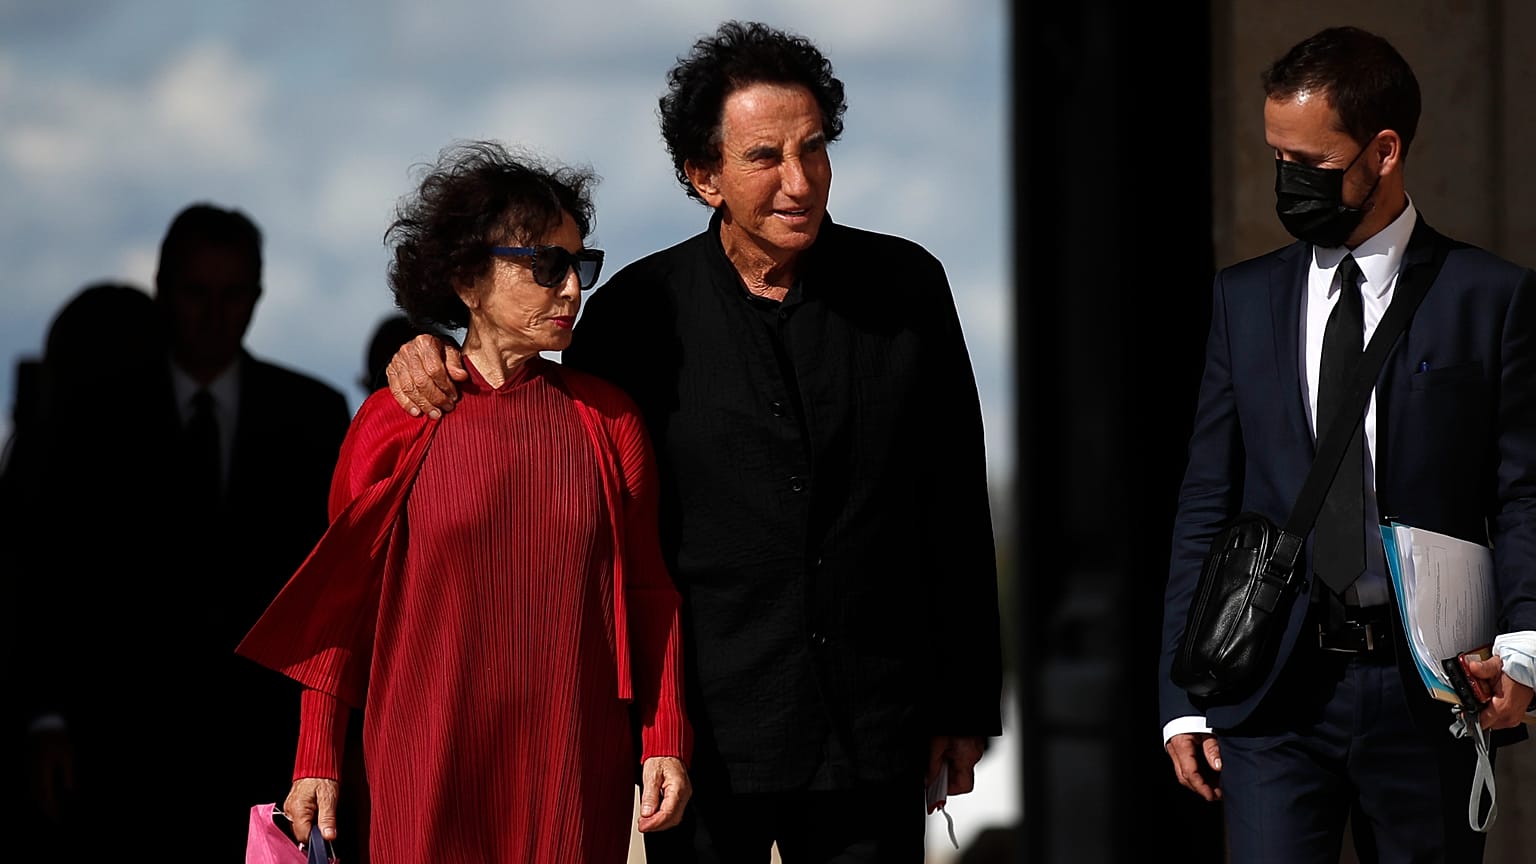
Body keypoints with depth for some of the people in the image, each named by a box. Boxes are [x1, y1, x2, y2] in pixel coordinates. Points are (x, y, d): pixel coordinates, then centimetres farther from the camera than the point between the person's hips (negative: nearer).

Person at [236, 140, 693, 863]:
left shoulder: (608, 420, 5)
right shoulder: (394, 423, -1)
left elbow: (647, 589, 7)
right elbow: (342, 599, 2)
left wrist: (665, 743, 1)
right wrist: (318, 761, 2)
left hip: (576, 766, 2)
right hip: (429, 767, -2)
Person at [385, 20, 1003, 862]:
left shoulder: (904, 286, 2)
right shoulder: (643, 309, -2)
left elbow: (955, 507, 7)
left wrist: (965, 701, 7)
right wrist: (436, 363, -7)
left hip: (872, 731, 1)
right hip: (709, 739, -1)